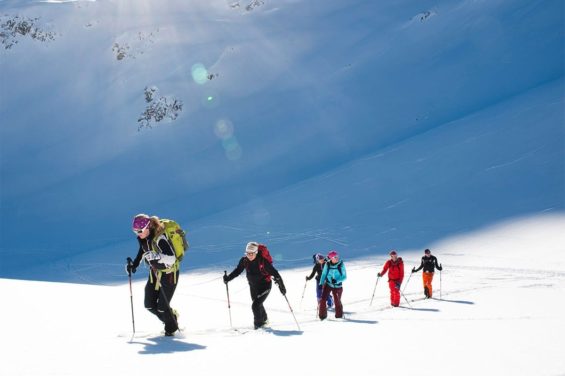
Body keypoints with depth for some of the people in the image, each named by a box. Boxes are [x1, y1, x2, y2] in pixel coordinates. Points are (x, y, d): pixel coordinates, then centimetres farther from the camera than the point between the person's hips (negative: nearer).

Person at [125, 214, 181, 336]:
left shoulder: (159, 238, -31)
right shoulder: (142, 238, -7)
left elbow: (171, 258, -38)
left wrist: (156, 256, -51)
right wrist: (134, 264, 5)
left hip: (169, 272, -8)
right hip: (155, 272, 8)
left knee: (162, 306, -4)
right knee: (149, 304, 7)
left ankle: (171, 328, 24)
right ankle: (172, 316, 33)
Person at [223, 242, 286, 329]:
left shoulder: (263, 261, -27)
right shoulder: (244, 260, -13)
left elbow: (274, 273, -23)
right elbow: (237, 271, 1)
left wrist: (281, 285, -25)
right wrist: (228, 278, -12)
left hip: (264, 286, -6)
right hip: (253, 287, 6)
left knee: (255, 305, -15)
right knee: (258, 305, 22)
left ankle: (258, 323, 8)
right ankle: (264, 319, 49)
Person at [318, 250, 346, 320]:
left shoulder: (341, 265, -12)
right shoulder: (327, 265, -9)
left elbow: (344, 277, -9)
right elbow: (324, 274, 4)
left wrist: (337, 280, -25)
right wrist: (321, 283, -1)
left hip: (337, 286, -1)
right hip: (327, 285, 1)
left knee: (337, 301, 7)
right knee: (323, 299, -11)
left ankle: (339, 315, 32)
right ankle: (322, 315, 7)